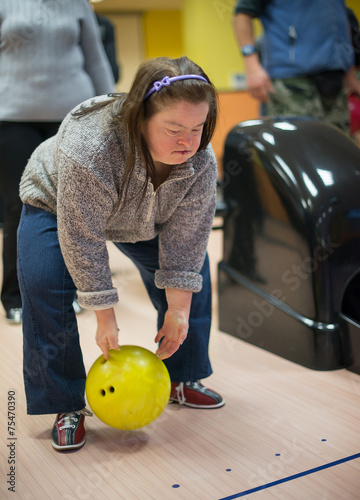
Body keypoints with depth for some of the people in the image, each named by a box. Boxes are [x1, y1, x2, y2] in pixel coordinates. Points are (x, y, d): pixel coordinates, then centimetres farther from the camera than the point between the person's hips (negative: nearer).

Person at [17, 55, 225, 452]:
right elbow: (82, 243, -36)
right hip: (57, 205, -4)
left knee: (192, 274, -2)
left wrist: (179, 311, -20)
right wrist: (105, 318, -29)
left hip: (144, 219, 4)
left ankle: (181, 379, 16)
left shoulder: (201, 162, -30)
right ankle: (66, 405, -6)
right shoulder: (89, 150, -44)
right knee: (45, 285, -22)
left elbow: (185, 240, -21)